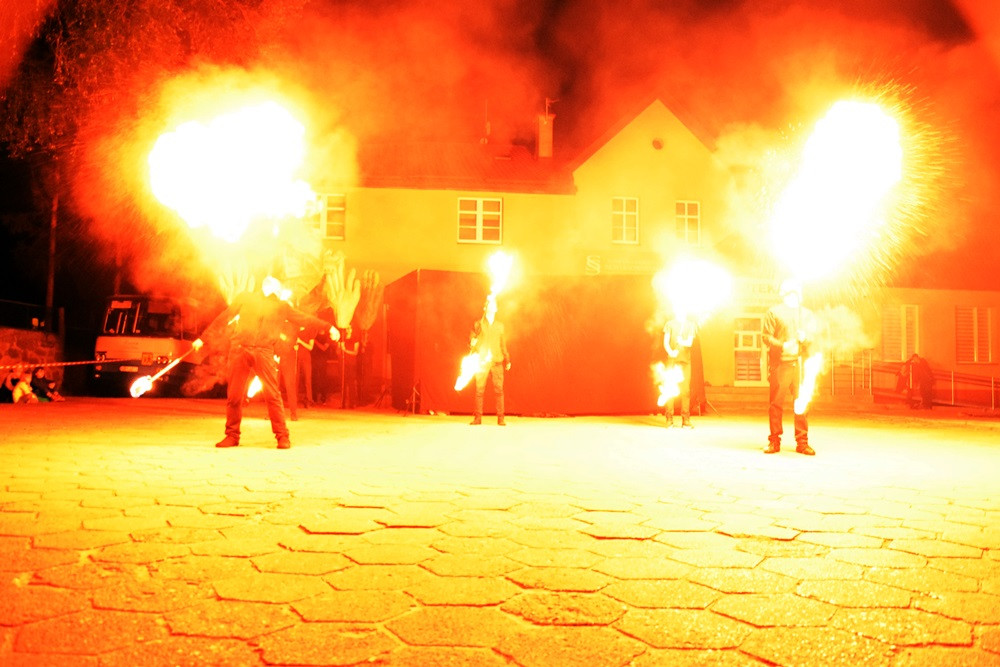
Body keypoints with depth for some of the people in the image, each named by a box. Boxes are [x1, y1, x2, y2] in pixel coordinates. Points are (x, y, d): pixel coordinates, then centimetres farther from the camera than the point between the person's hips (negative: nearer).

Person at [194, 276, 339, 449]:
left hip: (264, 352, -1)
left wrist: (329, 327, 10)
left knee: (272, 395, -8)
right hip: (240, 349, 1)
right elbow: (224, 317, 19)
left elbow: (305, 319, 17)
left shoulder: (281, 306, 19)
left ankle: (282, 436, -3)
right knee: (234, 396, 1)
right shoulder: (245, 298, 18)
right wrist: (203, 337, 19)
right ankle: (232, 435, 13)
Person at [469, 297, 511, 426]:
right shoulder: (478, 324, 8)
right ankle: (478, 417, 3)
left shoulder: (500, 326, 16)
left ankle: (500, 418, -2)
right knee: (479, 390, -3)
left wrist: (507, 360, 16)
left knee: (499, 389, -5)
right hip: (482, 362, -1)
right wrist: (473, 342, -17)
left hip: (497, 362, 2)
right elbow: (471, 341, 7)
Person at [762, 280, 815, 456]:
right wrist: (782, 346, -15)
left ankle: (802, 441, 6)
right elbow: (767, 336, 1)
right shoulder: (774, 312, 9)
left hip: (800, 363, 3)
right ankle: (774, 441, 5)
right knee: (776, 402, -3)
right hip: (780, 363, -3)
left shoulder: (806, 314, 21)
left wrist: (805, 337, -5)